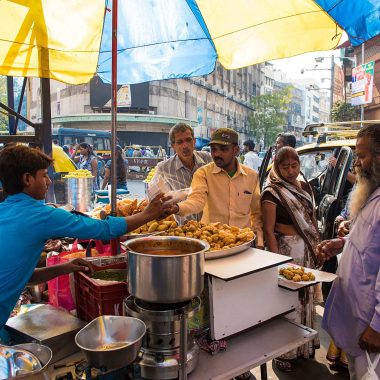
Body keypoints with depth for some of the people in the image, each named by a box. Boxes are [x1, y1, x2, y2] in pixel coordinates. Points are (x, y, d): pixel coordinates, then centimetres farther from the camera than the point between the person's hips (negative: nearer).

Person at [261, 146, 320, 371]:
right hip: (286, 249, -6)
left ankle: (305, 343, 37)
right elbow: (269, 230, -14)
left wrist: (317, 246, 10)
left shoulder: (305, 187, 7)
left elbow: (313, 219, 15)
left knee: (306, 296, 17)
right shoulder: (272, 192, -12)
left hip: (308, 250, 6)